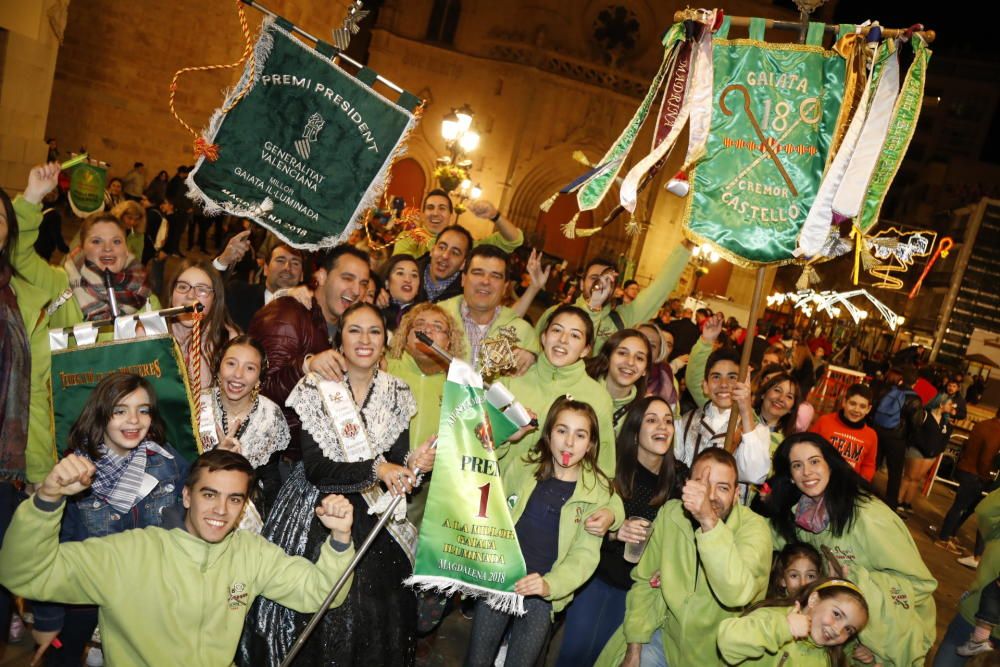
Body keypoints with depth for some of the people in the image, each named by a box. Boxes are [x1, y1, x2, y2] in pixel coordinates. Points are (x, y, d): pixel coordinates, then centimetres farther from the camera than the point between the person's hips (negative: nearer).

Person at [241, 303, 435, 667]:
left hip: (374, 517, 3)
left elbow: (394, 461, 0)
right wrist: (375, 468, -27)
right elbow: (316, 470, -15)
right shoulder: (315, 388, -10)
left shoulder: (396, 393, 0)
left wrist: (412, 463, -21)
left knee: (376, 612, 0)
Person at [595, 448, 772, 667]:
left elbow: (737, 594, -34)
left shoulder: (753, 527, -18)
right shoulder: (670, 513, -6)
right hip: (666, 637, 2)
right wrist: (634, 649, -5)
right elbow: (645, 583, 0)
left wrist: (709, 521, -43)